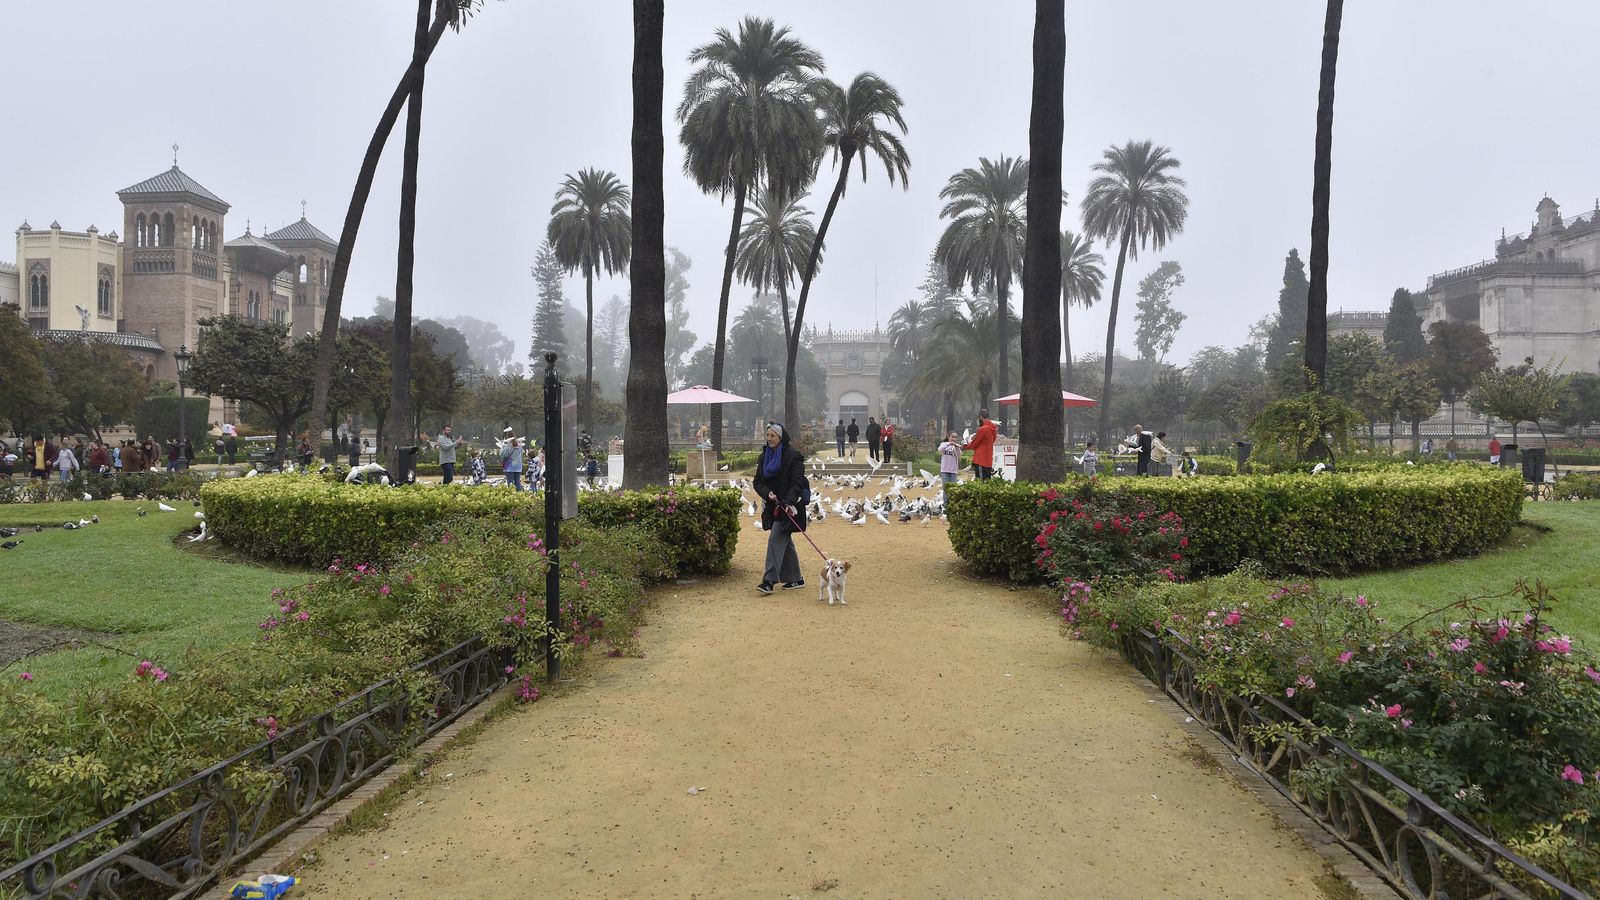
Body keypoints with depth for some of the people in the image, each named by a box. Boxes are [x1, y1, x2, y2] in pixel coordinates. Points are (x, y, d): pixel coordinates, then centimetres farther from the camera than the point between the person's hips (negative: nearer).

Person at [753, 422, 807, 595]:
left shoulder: (793, 456, -9)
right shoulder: (765, 456, 10)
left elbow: (797, 483, -14)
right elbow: (758, 481, 8)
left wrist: (788, 501, -27)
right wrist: (767, 493, -11)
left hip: (787, 506, -7)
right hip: (772, 505, 7)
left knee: (776, 539, -14)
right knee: (785, 541, 13)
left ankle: (769, 580, -15)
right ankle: (796, 579, 22)